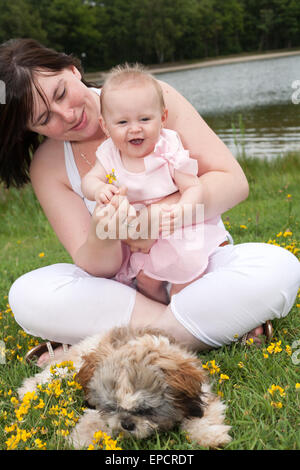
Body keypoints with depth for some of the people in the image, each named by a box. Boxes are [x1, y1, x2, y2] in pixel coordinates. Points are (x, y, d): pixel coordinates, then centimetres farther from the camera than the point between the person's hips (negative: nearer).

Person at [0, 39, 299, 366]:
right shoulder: (47, 166, -5)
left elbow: (234, 181, -12)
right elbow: (94, 266, -11)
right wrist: (102, 238, -36)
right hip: (121, 285, 1)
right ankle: (219, 324, -24)